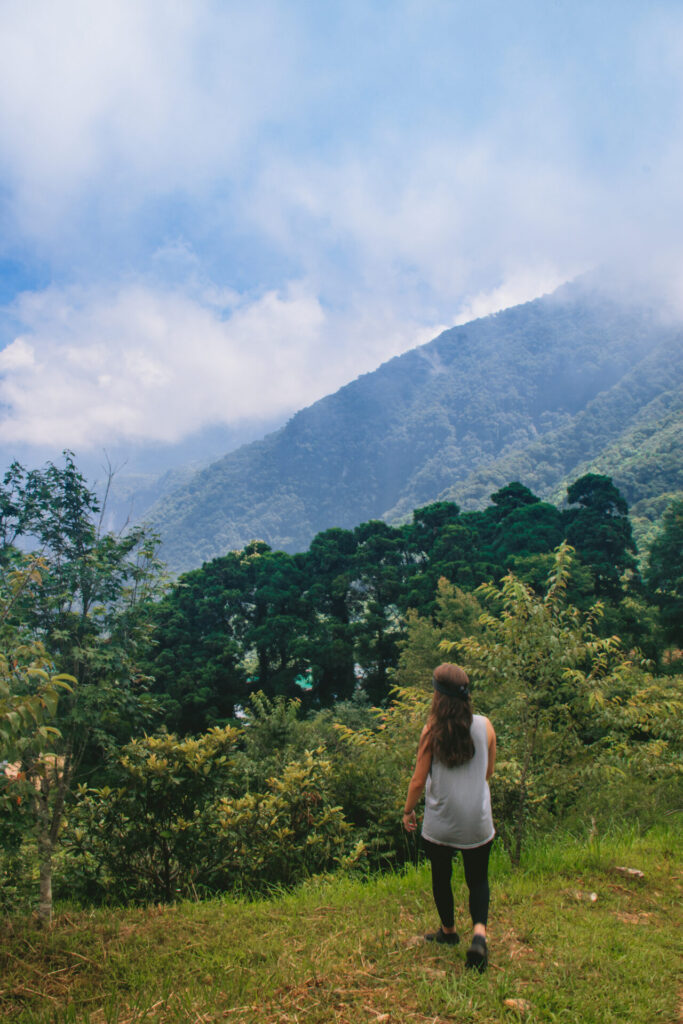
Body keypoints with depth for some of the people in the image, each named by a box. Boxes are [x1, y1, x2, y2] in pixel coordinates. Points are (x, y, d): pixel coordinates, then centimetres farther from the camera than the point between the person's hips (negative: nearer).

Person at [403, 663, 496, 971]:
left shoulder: (432, 731, -13)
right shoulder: (485, 726, -7)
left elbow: (419, 779, -8)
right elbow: (489, 772, 6)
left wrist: (408, 810, 8)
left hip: (440, 823, -1)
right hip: (478, 823, 1)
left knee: (441, 877, 21)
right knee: (478, 880, 16)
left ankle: (449, 931, 39)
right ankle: (479, 933, -5)